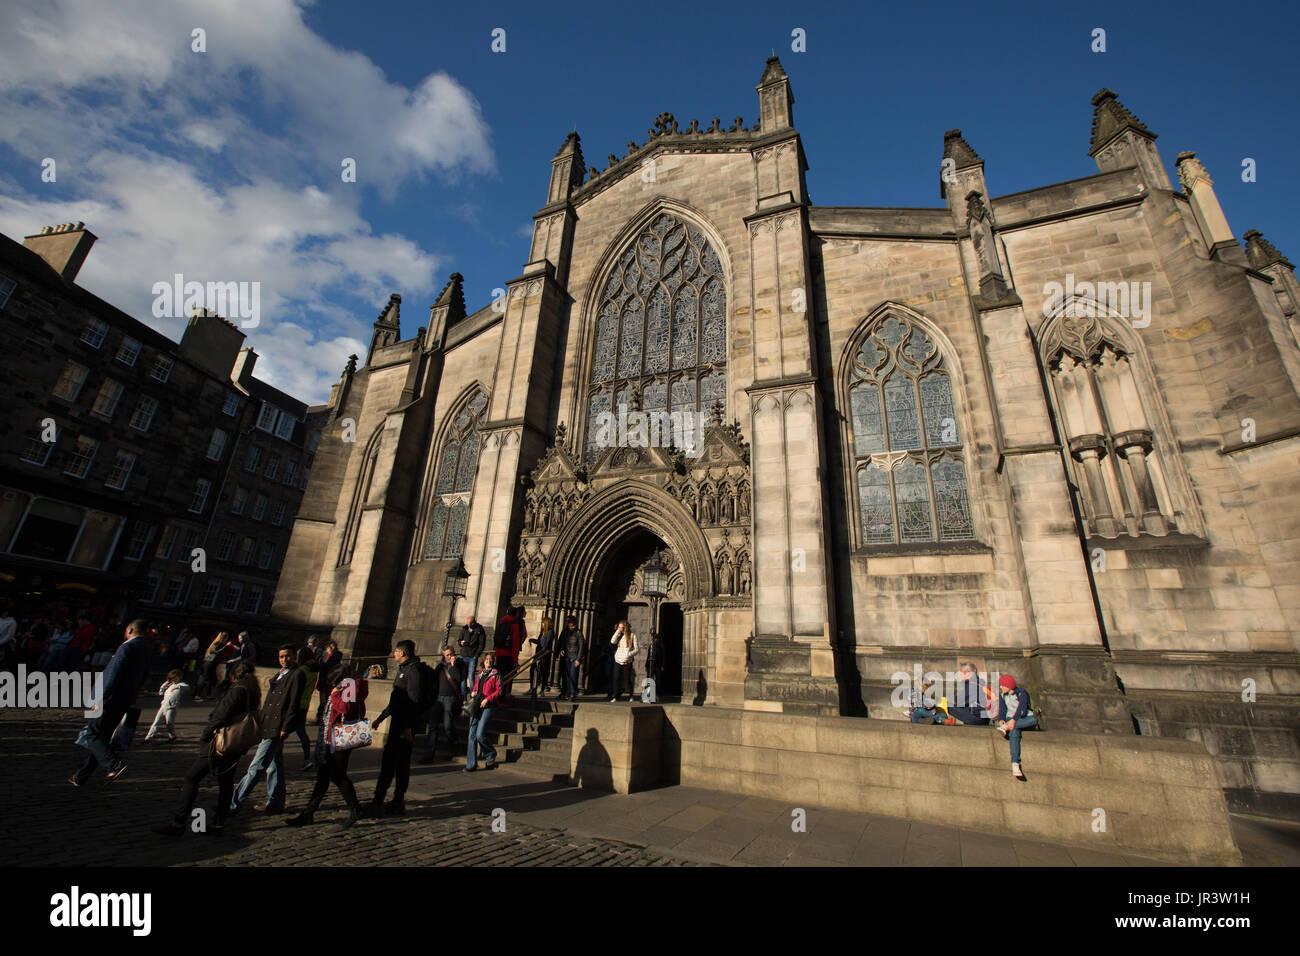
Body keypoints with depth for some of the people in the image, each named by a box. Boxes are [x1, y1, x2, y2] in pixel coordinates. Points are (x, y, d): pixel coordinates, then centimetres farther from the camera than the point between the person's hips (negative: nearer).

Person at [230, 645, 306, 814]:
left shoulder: (296, 675, -12)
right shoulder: (279, 675, 18)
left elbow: (294, 704, -16)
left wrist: (285, 728, -18)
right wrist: (261, 722, 15)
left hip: (277, 729, -9)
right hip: (268, 727, 10)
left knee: (256, 767, -4)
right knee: (274, 766, 16)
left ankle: (233, 804, 5)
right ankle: (275, 803, 24)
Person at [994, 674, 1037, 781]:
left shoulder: (1021, 692, -1)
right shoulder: (1002, 696, 15)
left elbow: (1022, 708, -16)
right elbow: (1002, 710, 4)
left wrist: (1014, 720, -32)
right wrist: (1001, 720, -20)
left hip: (1024, 719, -1)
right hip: (1010, 719, 1)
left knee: (1034, 719, -38)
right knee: (1014, 732, -36)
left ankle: (1005, 727, -45)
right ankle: (1015, 765, -46)